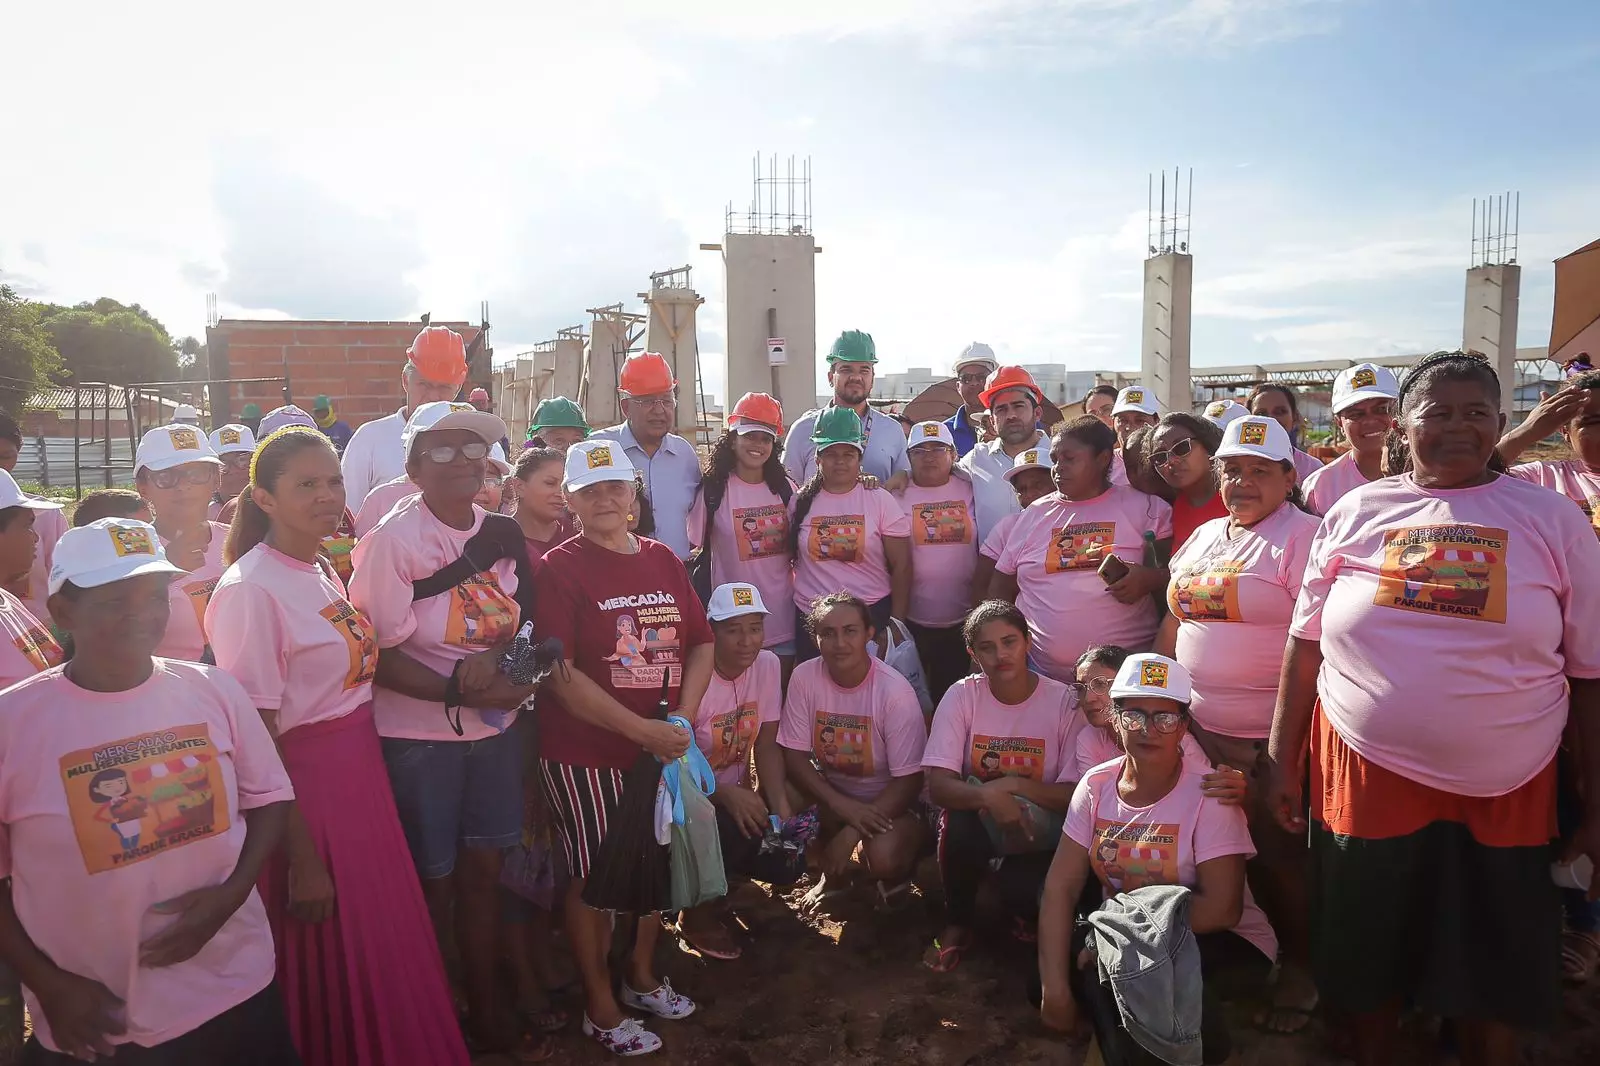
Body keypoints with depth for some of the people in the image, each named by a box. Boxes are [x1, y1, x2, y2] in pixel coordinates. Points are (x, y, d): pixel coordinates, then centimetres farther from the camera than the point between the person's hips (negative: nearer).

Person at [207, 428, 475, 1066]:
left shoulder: (324, 570, 7)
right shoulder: (248, 590, -18)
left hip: (362, 776, 8)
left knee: (386, 951, 19)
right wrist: (301, 859, -17)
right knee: (326, 970, 9)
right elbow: (256, 742, -18)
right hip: (304, 791, -8)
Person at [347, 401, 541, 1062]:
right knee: (431, 885, 10)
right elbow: (380, 655, -15)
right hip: (419, 737, -5)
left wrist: (495, 657, -11)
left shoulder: (502, 534, 1)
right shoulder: (392, 541, -15)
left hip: (496, 727, 5)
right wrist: (459, 690, -25)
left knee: (483, 872, 16)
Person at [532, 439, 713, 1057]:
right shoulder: (559, 569, -11)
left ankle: (643, 975, 41)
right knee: (593, 876, 8)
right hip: (585, 754, -5)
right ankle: (600, 1006, 28)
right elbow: (560, 675, -18)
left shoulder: (662, 560, 6)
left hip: (664, 746, 6)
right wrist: (642, 729, -21)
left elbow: (702, 642, 7)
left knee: (657, 860, 18)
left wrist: (682, 716, -9)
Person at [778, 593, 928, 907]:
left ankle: (892, 876, 5)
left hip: (887, 801, -4)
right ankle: (833, 872, 3)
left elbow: (909, 780, -19)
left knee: (883, 857, -34)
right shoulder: (804, 677, -13)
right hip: (830, 792, 4)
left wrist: (851, 832, -26)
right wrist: (844, 807, -26)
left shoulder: (894, 691, -22)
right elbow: (794, 757, -11)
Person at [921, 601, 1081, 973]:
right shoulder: (961, 696, -12)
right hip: (980, 822, 1)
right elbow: (937, 785, -19)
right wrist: (988, 795, -38)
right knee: (958, 823, -33)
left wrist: (1015, 786, -29)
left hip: (1040, 829, -1)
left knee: (1021, 888, -31)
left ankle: (1029, 916, 10)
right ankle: (958, 923, -3)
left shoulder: (1064, 701, -13)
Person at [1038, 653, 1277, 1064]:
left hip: (1220, 942, -4)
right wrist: (1054, 987, -20)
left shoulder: (1207, 795, -16)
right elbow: (1061, 887, -10)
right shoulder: (1096, 786, -4)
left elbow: (1222, 908, -24)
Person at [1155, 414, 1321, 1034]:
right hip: (1198, 727, 7)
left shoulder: (1301, 536, -11)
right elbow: (1174, 623, 18)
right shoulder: (1202, 538, 12)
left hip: (1269, 737, -6)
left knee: (1277, 853, 5)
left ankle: (1300, 968, 26)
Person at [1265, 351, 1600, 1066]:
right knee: (1366, 954, 14)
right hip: (1365, 778, 1)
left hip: (1504, 793, 0)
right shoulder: (1355, 513, 2)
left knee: (1495, 975, 12)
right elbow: (1305, 643, 5)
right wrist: (1282, 759, 4)